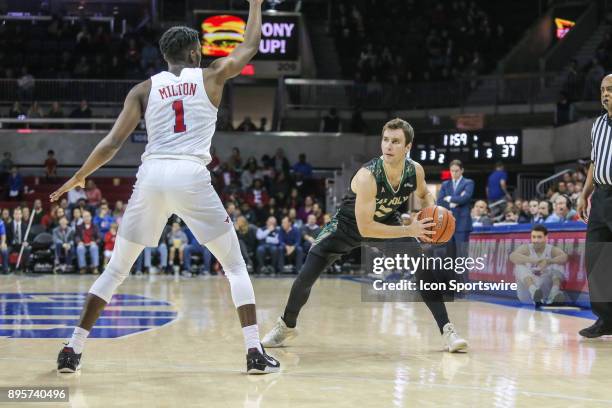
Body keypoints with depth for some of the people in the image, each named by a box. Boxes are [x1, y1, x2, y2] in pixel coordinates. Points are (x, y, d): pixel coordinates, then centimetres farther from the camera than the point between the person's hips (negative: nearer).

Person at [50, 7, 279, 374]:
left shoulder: (144, 89, 12)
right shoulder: (210, 77, 11)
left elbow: (112, 144, 5)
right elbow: (250, 46, 26)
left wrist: (77, 178, 17)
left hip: (151, 177, 2)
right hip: (192, 178, -2)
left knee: (116, 270, 15)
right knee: (236, 267, 12)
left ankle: (73, 351, 10)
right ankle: (255, 353, 1)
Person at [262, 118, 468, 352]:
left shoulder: (415, 170, -20)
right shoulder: (367, 176, -37)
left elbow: (424, 195, 6)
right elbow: (365, 228, -37)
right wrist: (409, 230, -38)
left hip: (388, 222, 3)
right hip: (348, 225, -3)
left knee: (424, 267, -16)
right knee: (306, 276, -5)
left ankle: (447, 331, -9)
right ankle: (286, 326, 21)